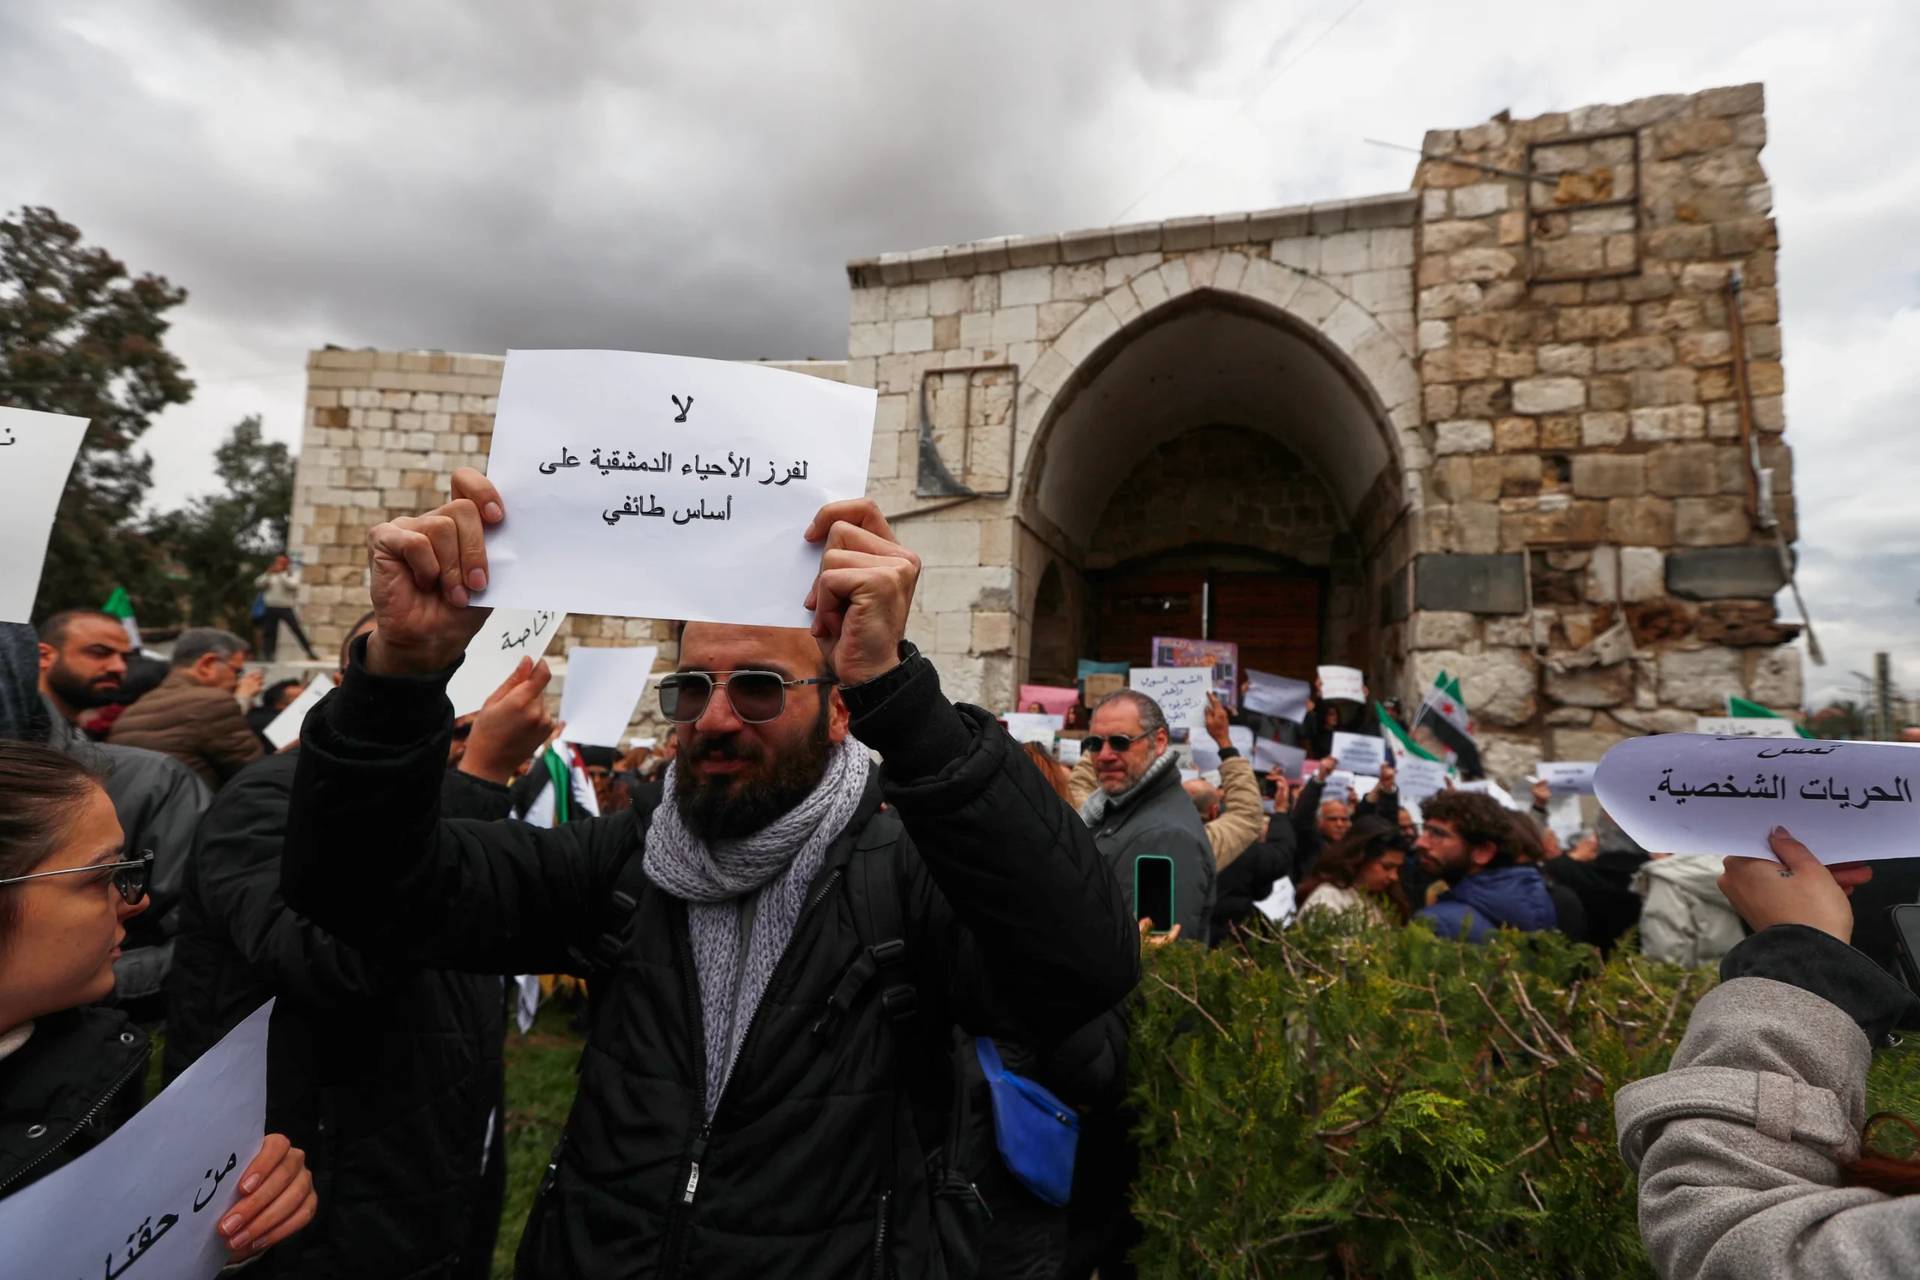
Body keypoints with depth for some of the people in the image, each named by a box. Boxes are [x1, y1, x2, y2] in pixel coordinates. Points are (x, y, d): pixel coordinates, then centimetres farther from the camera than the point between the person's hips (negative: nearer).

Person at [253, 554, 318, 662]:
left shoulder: (292, 574, 2)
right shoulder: (270, 575, 14)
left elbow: (292, 585, -17)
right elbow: (258, 585, 3)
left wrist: (281, 574, -19)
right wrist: (268, 574, -8)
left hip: (286, 609, -4)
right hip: (271, 608, 4)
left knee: (297, 630, -9)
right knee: (269, 632, 5)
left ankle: (310, 653, -6)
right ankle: (267, 656, 13)